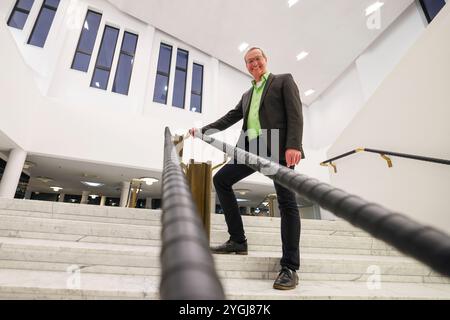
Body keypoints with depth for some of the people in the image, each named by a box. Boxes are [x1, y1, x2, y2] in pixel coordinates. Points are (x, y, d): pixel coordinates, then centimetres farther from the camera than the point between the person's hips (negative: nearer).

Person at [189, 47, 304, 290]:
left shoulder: (284, 80, 12)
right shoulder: (247, 95, 29)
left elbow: (295, 113, -3)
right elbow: (229, 118, 24)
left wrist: (293, 145, -18)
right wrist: (203, 130, 13)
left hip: (278, 147, -6)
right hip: (252, 148, 6)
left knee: (286, 202, -8)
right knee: (221, 179, -3)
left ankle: (290, 267, 1)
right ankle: (238, 241, 3)